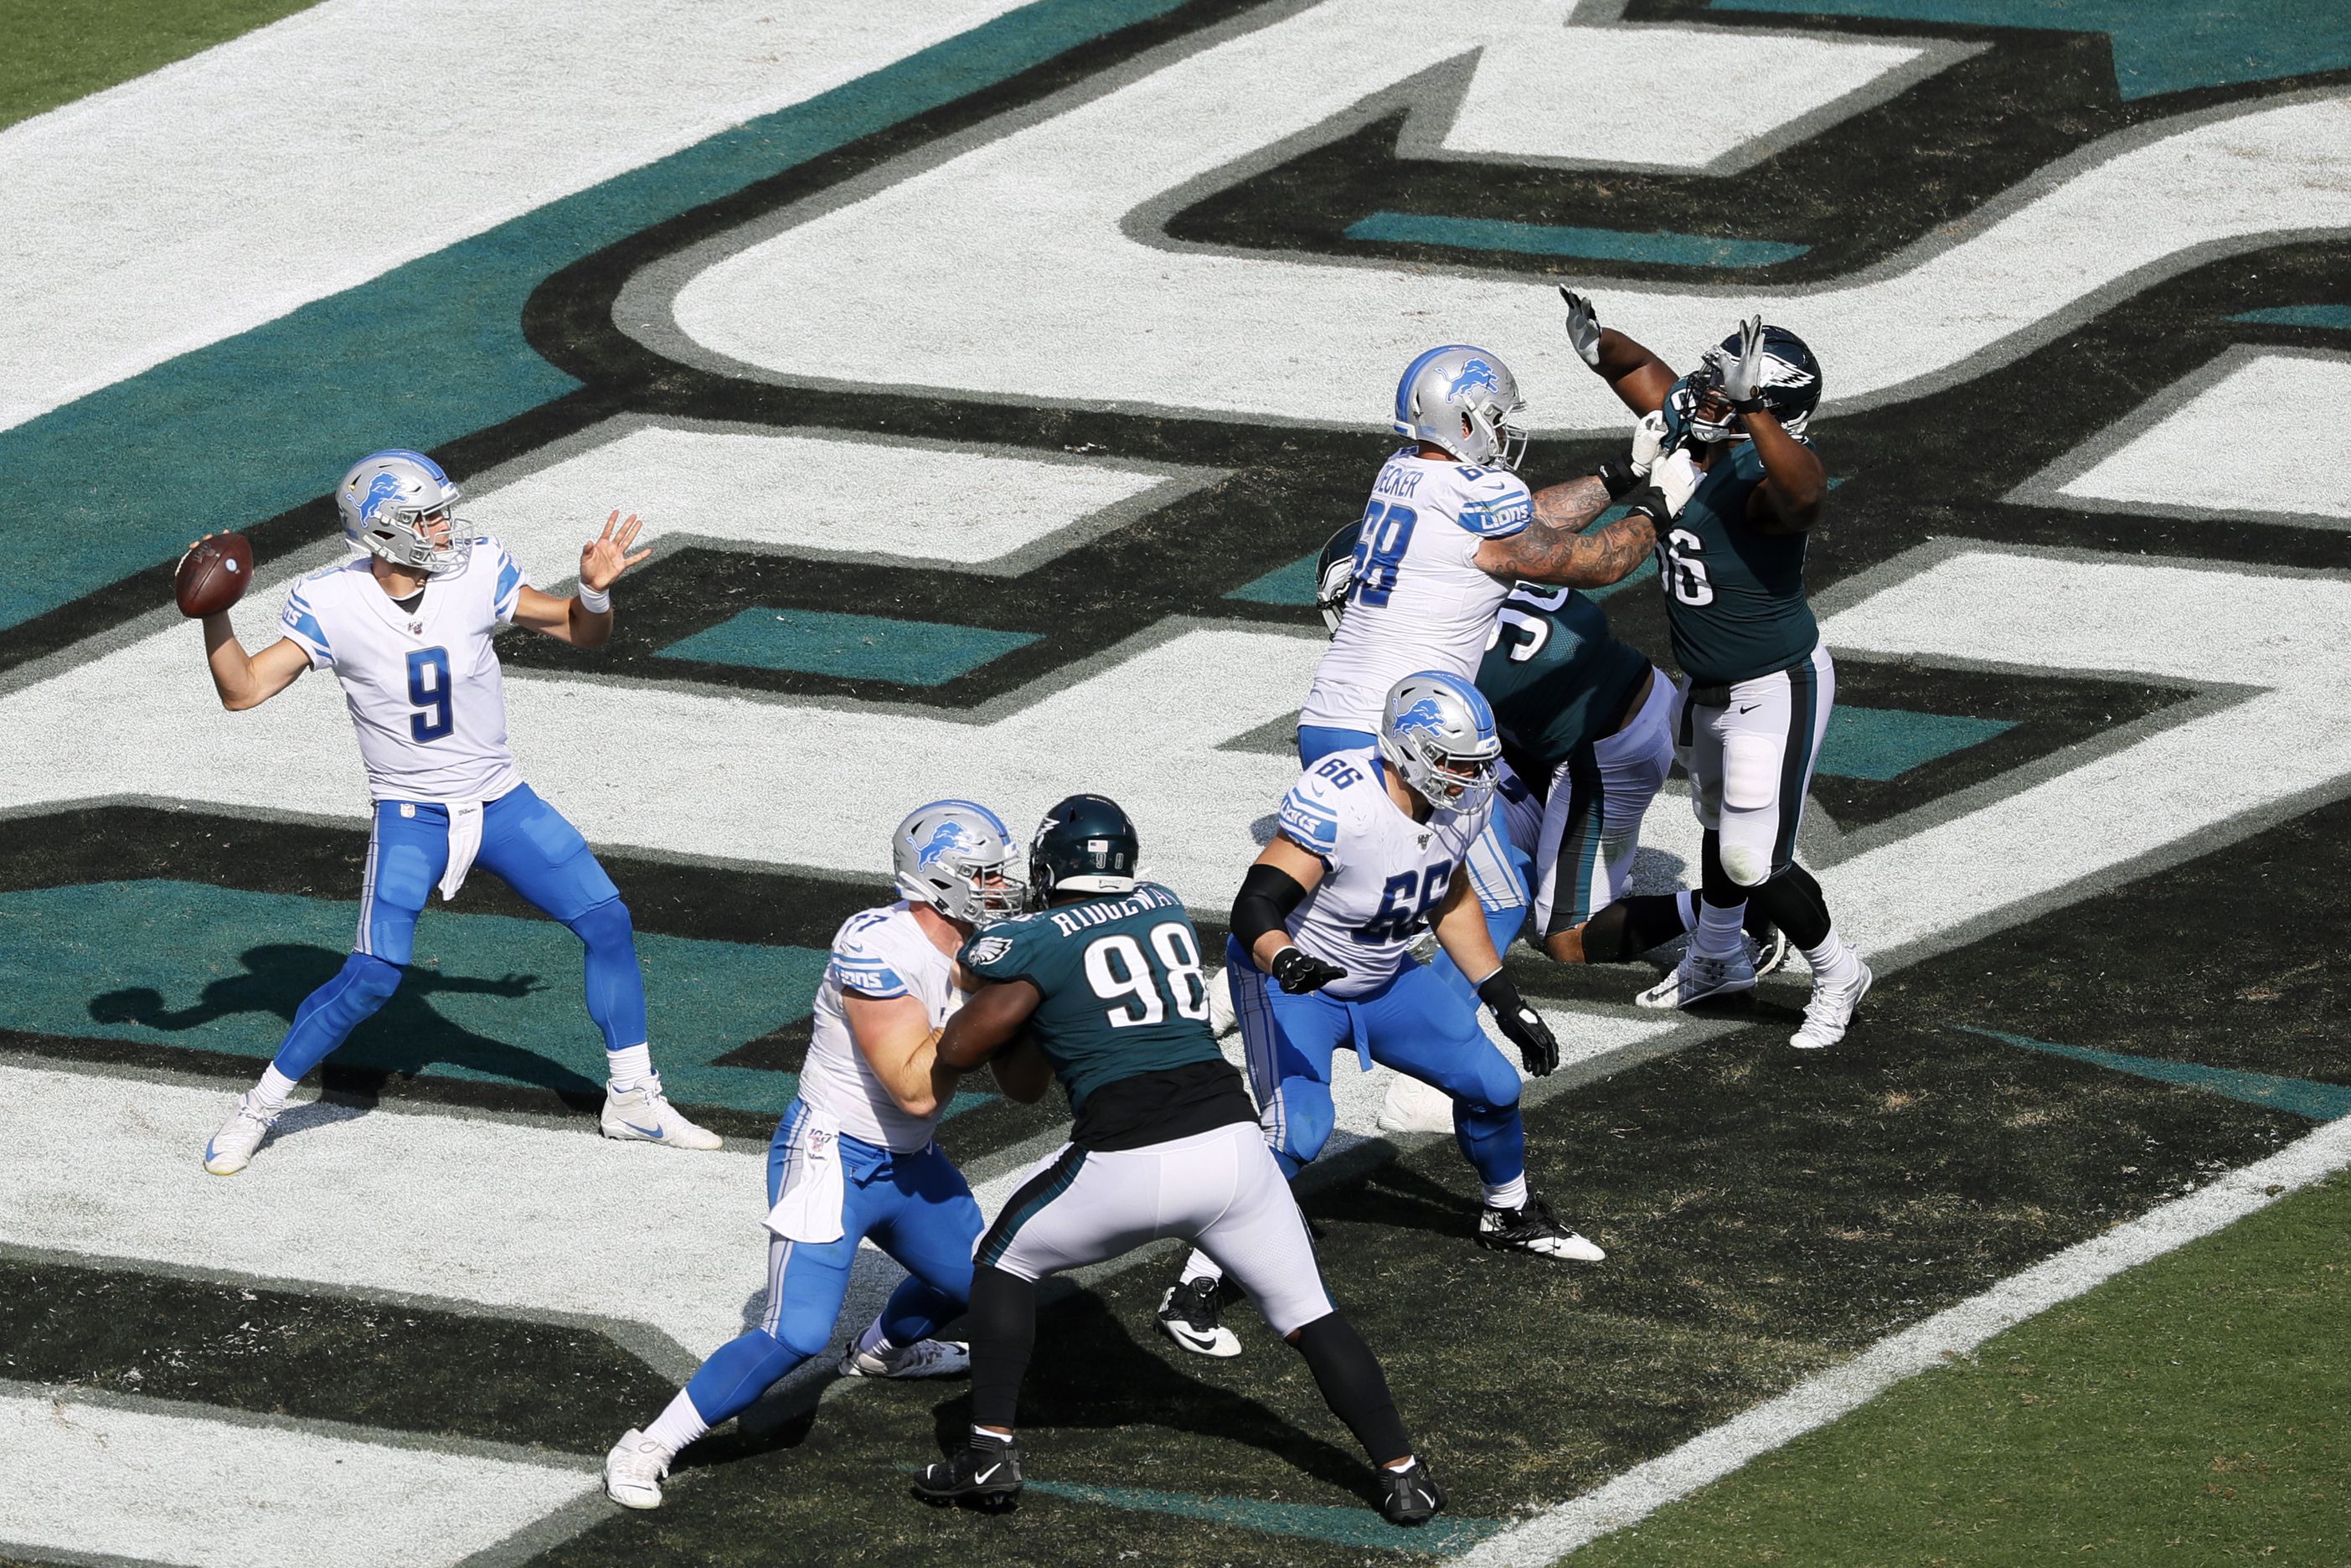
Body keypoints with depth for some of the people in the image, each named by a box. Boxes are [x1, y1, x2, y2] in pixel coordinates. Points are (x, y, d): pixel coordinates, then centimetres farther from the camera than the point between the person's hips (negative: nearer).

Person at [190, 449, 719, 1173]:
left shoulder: (477, 572, -10)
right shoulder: (331, 604, -16)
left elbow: (581, 632, 0)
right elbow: (243, 691, -15)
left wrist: (595, 590, -22)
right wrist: (213, 615, -30)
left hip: (502, 803, 3)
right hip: (411, 815, -3)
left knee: (608, 922, -1)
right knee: (372, 976, -15)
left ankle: (633, 1099, 16)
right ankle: (259, 1107, 3)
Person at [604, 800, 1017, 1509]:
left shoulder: (976, 949, -1)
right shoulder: (876, 945, -27)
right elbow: (915, 1088, -30)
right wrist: (976, 1000, -25)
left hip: (907, 1161, 9)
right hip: (831, 1158, -9)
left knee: (973, 1278, 25)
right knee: (795, 1334, -20)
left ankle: (884, 1348, 57)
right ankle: (648, 1449, -10)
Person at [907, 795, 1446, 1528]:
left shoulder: (1038, 943, 2)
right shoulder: (1165, 909, 20)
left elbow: (958, 1050, 6)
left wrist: (988, 989, 23)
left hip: (1125, 1165, -4)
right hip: (1229, 1138, 4)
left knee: (1005, 1261, 21)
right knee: (1310, 1315, 15)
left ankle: (990, 1453, 15)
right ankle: (1402, 1473, 9)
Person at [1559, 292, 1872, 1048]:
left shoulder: (1763, 476, -33)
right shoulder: (1684, 422, -11)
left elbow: (1803, 491, -58)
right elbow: (1640, 367, 7)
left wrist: (1750, 409, -66)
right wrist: (1597, 341, -15)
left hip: (1776, 690, -9)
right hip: (1710, 686, 9)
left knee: (1754, 863, -1)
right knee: (1720, 822, 29)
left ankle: (1836, 976, 25)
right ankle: (1717, 959, 52)